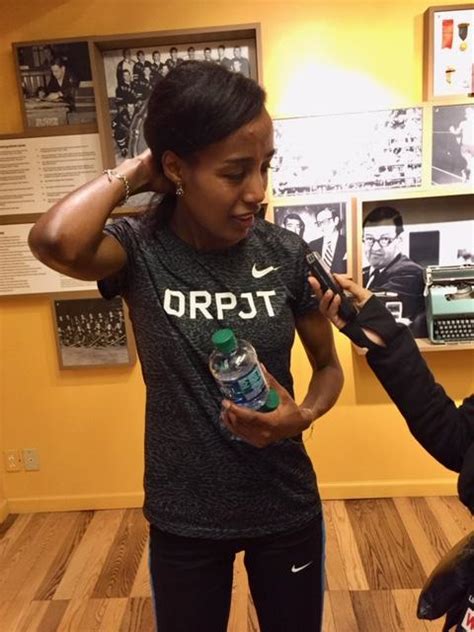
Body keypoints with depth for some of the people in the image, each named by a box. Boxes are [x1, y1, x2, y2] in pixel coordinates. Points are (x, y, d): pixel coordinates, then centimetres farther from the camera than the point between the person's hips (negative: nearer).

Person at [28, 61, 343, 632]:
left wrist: (303, 416, -20)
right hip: (183, 518, -1)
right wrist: (132, 172, -23)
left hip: (286, 508, 2)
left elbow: (328, 366, 1)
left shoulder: (286, 254, -12)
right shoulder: (140, 249, -16)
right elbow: (55, 242, -39)